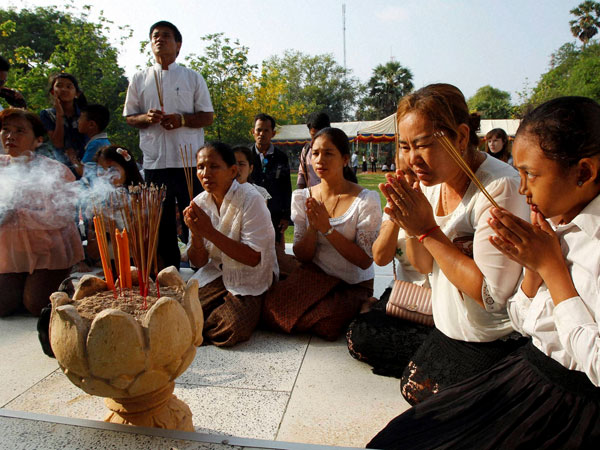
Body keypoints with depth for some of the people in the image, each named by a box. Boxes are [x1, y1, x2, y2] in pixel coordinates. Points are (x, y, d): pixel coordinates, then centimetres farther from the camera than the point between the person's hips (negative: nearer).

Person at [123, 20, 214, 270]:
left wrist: (182, 120, -13)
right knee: (161, 224, 8)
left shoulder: (193, 78, 8)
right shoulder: (139, 79, 14)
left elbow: (207, 117, 5)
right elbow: (129, 117, 15)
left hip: (188, 161, -2)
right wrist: (146, 118, -7)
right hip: (154, 162, 2)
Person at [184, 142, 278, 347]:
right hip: (217, 274, 5)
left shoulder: (250, 199, -16)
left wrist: (210, 232, -25)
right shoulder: (200, 203, 0)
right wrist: (196, 233, -19)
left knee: (230, 328, -27)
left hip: (251, 278, -5)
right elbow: (198, 262, 2)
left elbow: (253, 258, -22)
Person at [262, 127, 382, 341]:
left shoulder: (367, 200, -12)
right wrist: (313, 227, -21)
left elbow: (365, 260, -15)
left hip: (353, 284, -2)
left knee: (324, 324, -28)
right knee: (272, 310, -22)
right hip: (314, 275, 3)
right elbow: (302, 256, -1)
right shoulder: (302, 198, 0)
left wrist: (328, 229, -23)